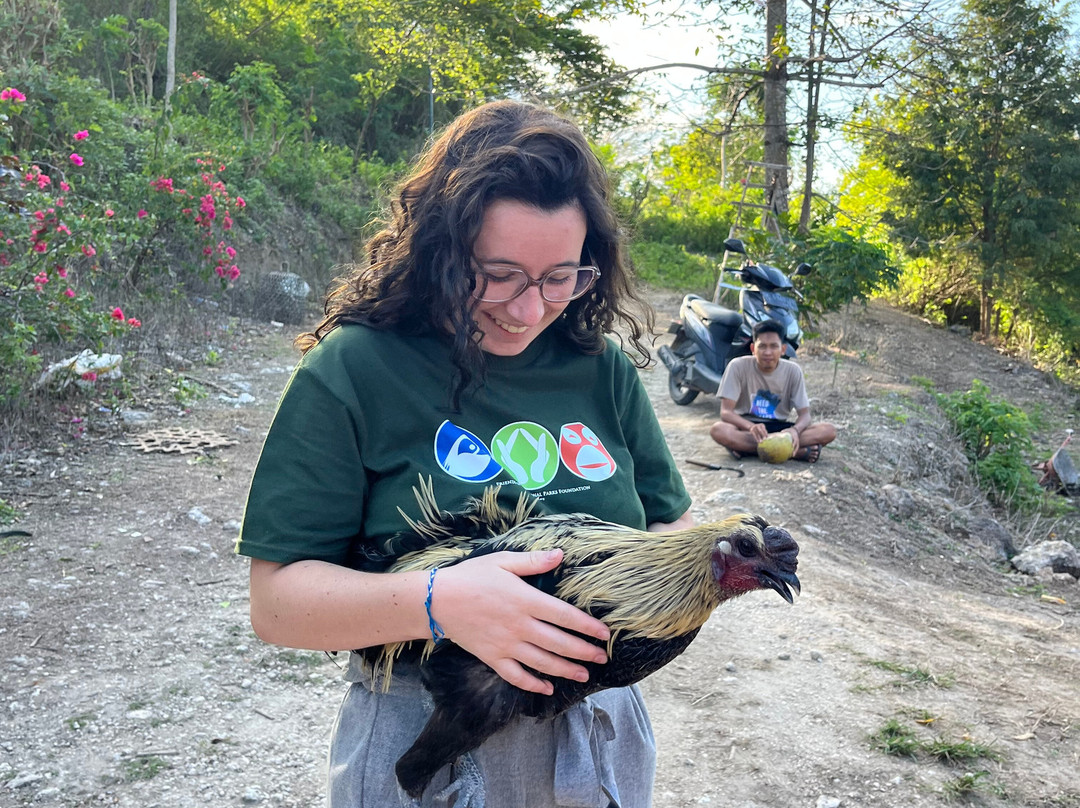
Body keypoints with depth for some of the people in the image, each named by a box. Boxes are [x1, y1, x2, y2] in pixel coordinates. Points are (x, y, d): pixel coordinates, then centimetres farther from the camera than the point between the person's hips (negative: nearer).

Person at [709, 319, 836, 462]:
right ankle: (796, 451, -31)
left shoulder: (793, 371, -5)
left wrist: (795, 430, -33)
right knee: (718, 430, -37)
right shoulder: (738, 366, -12)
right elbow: (726, 411, -17)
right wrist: (751, 427, -38)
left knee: (828, 431, -21)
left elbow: (804, 414, -7)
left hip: (780, 428, 2)